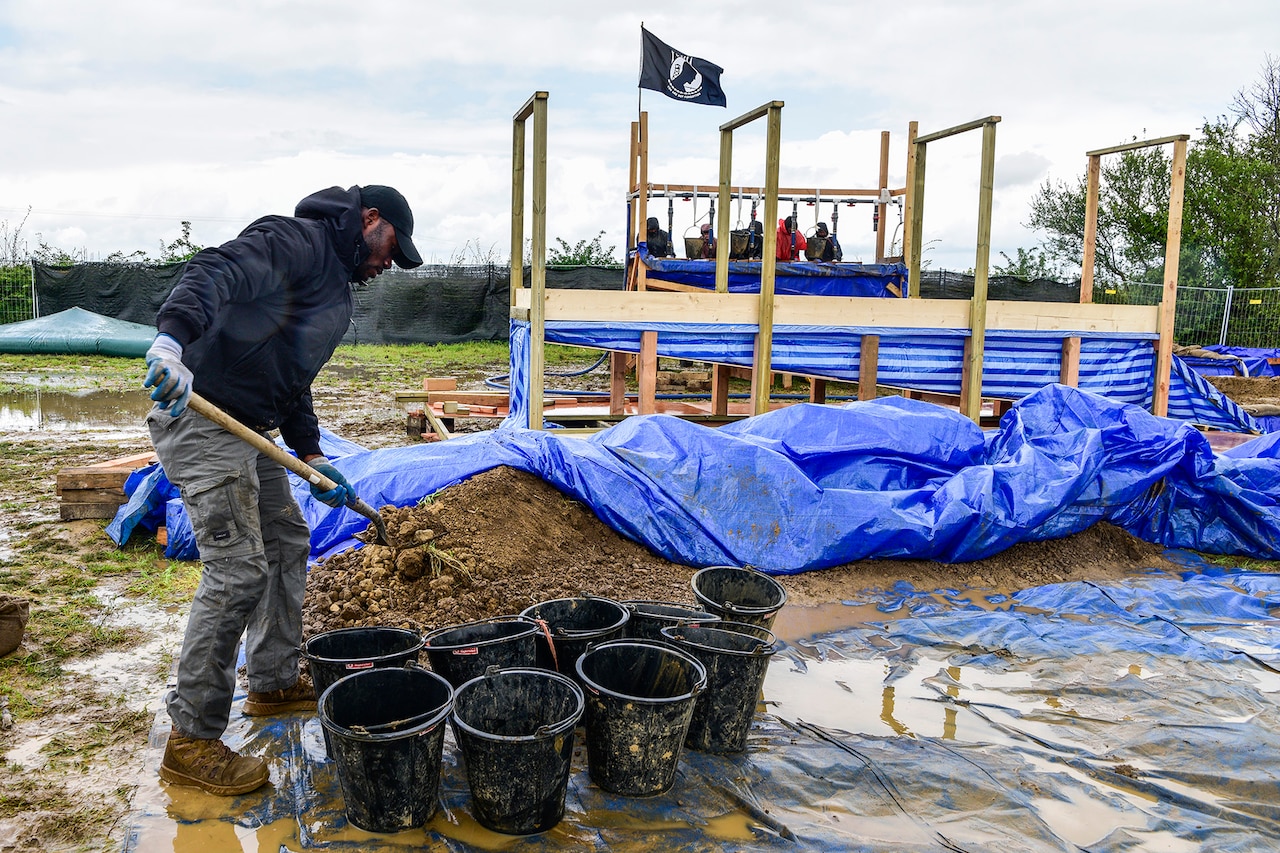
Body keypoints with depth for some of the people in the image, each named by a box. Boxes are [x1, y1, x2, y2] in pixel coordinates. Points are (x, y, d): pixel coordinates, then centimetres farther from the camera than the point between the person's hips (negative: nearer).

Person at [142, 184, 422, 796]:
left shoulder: (336, 289, 22)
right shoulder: (298, 241, -8)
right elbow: (216, 271, -27)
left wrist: (310, 456, 16)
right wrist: (173, 337, -44)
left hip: (246, 432, 11)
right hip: (199, 417, -11)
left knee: (287, 541, 19)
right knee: (238, 571, -13)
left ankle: (275, 683, 33)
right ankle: (191, 740, -1)